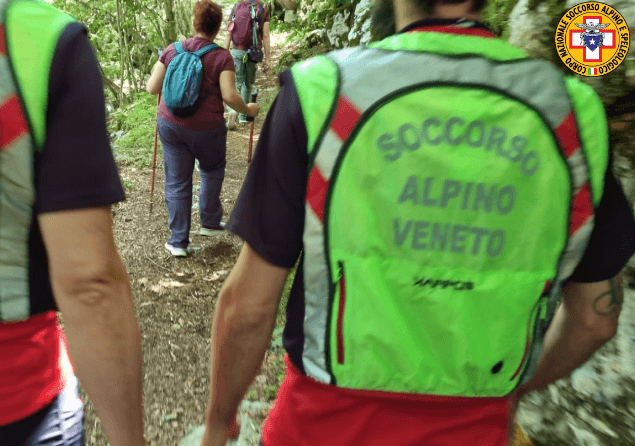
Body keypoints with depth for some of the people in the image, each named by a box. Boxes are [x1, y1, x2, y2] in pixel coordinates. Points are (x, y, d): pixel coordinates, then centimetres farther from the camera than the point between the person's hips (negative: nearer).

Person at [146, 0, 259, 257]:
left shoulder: (172, 50, 1)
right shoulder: (222, 57, -8)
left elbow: (152, 88, 3)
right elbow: (229, 96, -17)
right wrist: (248, 110, 0)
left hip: (170, 125, 3)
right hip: (206, 128, -2)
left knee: (177, 182, 10)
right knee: (212, 170, 25)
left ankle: (178, 241, 15)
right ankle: (209, 223, 32)